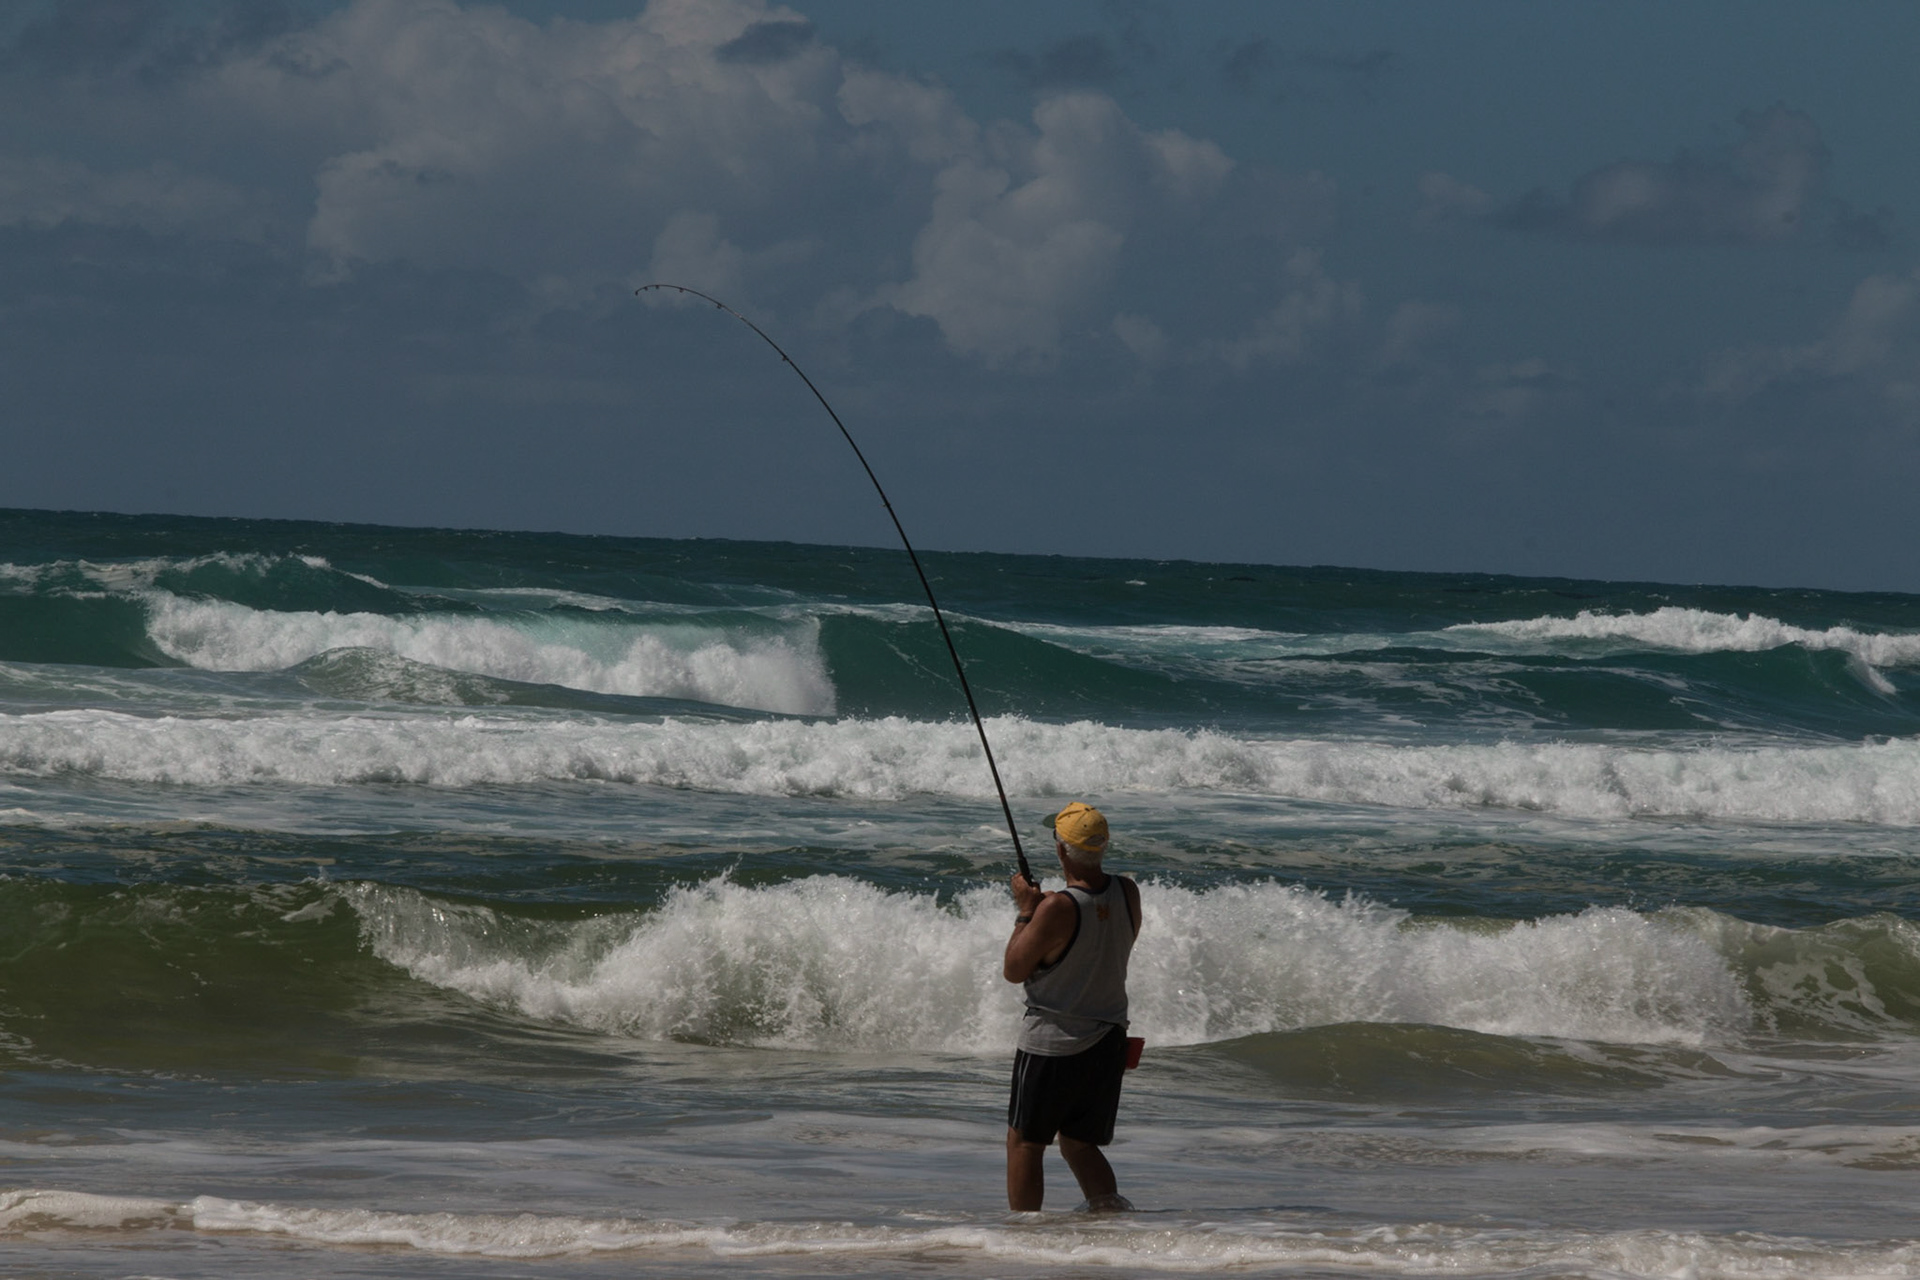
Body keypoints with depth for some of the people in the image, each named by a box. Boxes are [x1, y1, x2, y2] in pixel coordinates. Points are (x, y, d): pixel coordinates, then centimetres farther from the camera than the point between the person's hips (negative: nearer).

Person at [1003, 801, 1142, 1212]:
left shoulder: (1057, 909, -22)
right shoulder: (1128, 894, -3)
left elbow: (1014, 970, -12)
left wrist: (1026, 912, -2)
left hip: (1052, 1044, -6)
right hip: (1108, 1041, 6)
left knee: (1024, 1144, 8)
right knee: (1080, 1144, 18)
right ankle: (1110, 1206, -4)